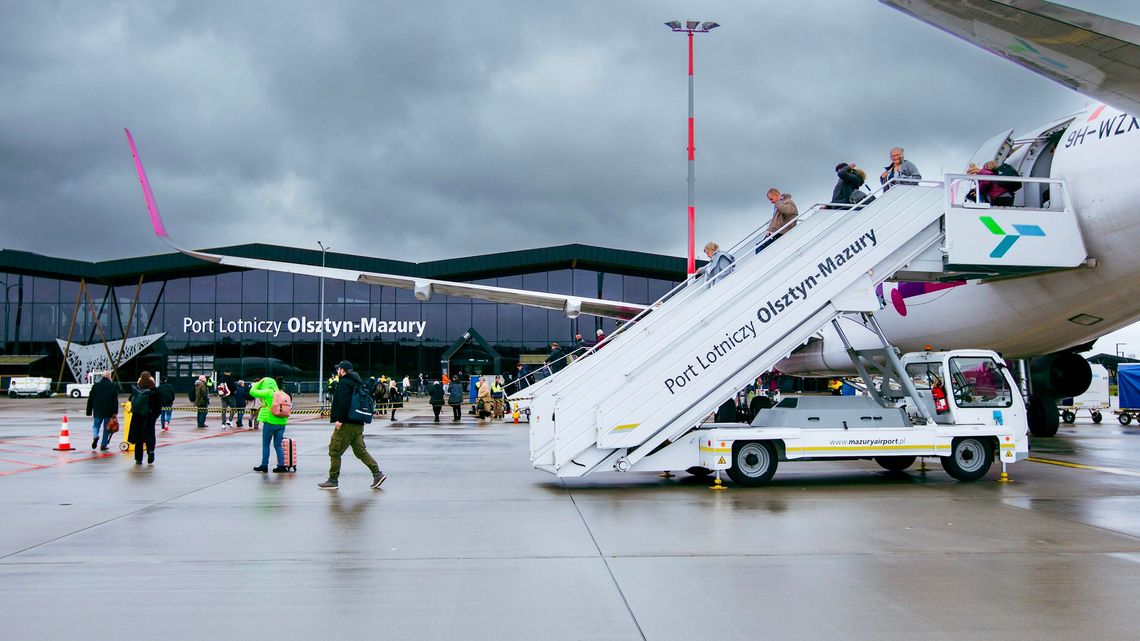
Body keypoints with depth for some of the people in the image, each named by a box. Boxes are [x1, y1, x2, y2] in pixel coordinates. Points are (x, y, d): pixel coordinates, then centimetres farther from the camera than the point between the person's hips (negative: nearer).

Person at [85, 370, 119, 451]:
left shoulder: (95, 385, 3)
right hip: (109, 411, -1)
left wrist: (89, 411, 12)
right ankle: (104, 445, 7)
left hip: (98, 411, 1)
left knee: (96, 426, 15)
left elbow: (90, 399, 6)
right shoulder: (113, 386, -3)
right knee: (106, 428, 7)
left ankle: (95, 436, -14)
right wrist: (115, 412, -6)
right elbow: (115, 400, -7)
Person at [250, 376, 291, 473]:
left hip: (270, 422, -5)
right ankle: (281, 465, 9)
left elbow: (252, 392, -2)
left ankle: (264, 465, 11)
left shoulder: (267, 392, -9)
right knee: (278, 445, 13)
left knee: (266, 444, 8)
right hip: (282, 422, 5)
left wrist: (259, 383, 10)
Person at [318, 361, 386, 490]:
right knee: (360, 451, 10)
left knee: (334, 451, 1)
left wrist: (339, 419, -22)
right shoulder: (357, 382, 17)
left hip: (346, 424, -9)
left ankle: (333, 480, 4)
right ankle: (377, 473, -1)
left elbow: (344, 402, -23)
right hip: (358, 424, 9)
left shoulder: (344, 383, -10)